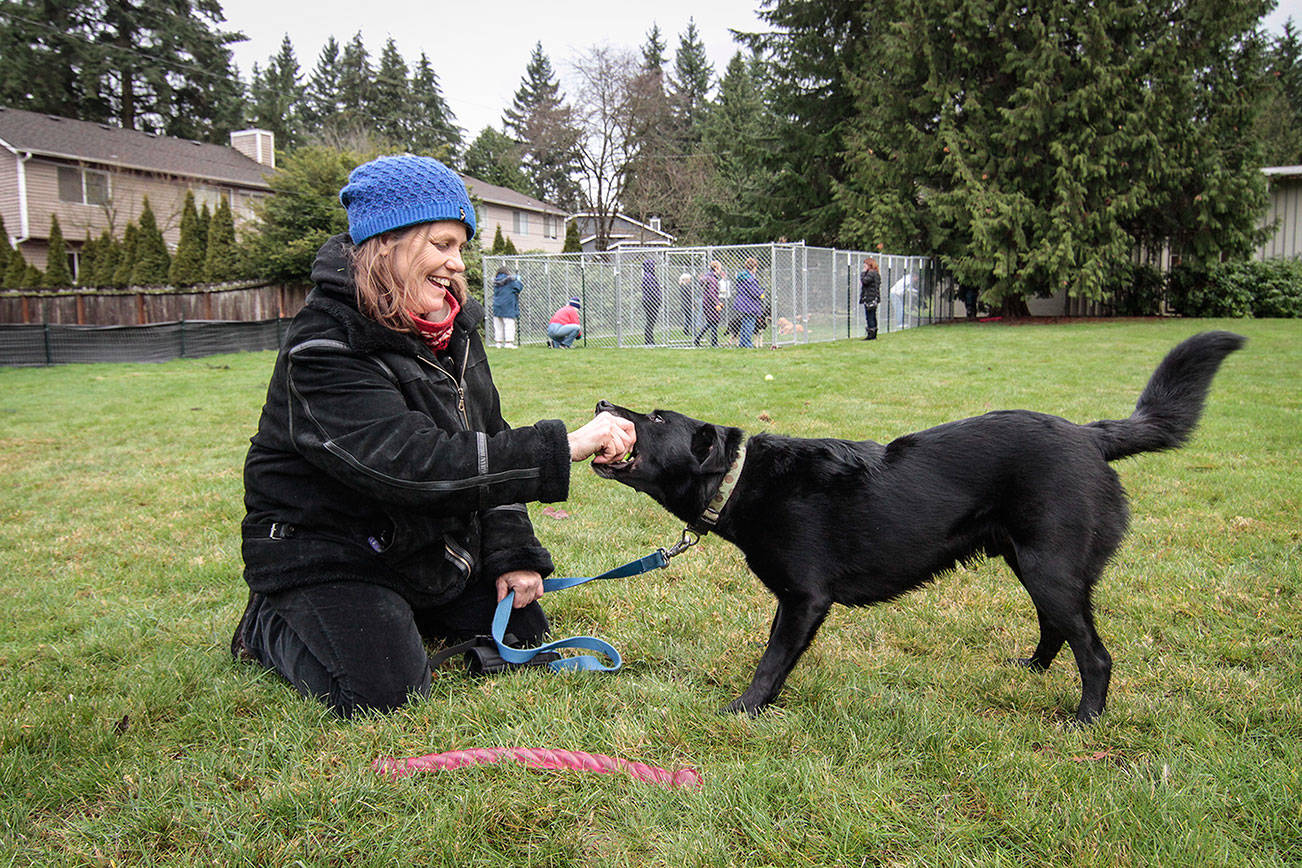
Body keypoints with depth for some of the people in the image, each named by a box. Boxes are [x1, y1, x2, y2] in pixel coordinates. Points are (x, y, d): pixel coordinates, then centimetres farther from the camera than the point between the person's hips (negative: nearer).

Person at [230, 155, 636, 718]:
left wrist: (513, 554, -4)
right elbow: (412, 464, -38)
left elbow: (488, 444, 4)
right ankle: (270, 626, 9)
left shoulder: (452, 328, 0)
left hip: (436, 545, 8)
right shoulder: (325, 350, -27)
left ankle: (401, 609, 28)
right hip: (325, 556, -7)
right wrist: (563, 447, -41)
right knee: (381, 693, -20)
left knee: (522, 635, 9)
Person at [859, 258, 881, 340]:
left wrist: (863, 273, -8)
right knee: (873, 316, 12)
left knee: (869, 316, -7)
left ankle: (870, 335, -8)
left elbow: (864, 281, -22)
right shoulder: (876, 273, 17)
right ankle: (874, 335, 16)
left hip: (869, 299, -10)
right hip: (874, 299, 10)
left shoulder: (871, 273, -13)